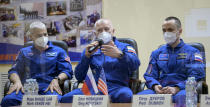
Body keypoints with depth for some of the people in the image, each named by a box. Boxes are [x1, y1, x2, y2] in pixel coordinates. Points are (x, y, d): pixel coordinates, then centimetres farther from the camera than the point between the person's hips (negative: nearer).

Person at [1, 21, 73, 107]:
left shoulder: (58, 51, 22)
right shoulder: (24, 52, 27)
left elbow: (67, 71, 10)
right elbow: (14, 71, 17)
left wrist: (56, 80, -13)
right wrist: (17, 81, -8)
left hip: (49, 87, -1)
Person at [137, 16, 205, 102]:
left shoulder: (192, 52, 12)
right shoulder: (156, 53, 24)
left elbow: (195, 76, 0)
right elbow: (150, 76, 16)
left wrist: (176, 88, -17)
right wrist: (155, 86, -10)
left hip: (182, 89, -3)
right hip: (160, 90, 3)